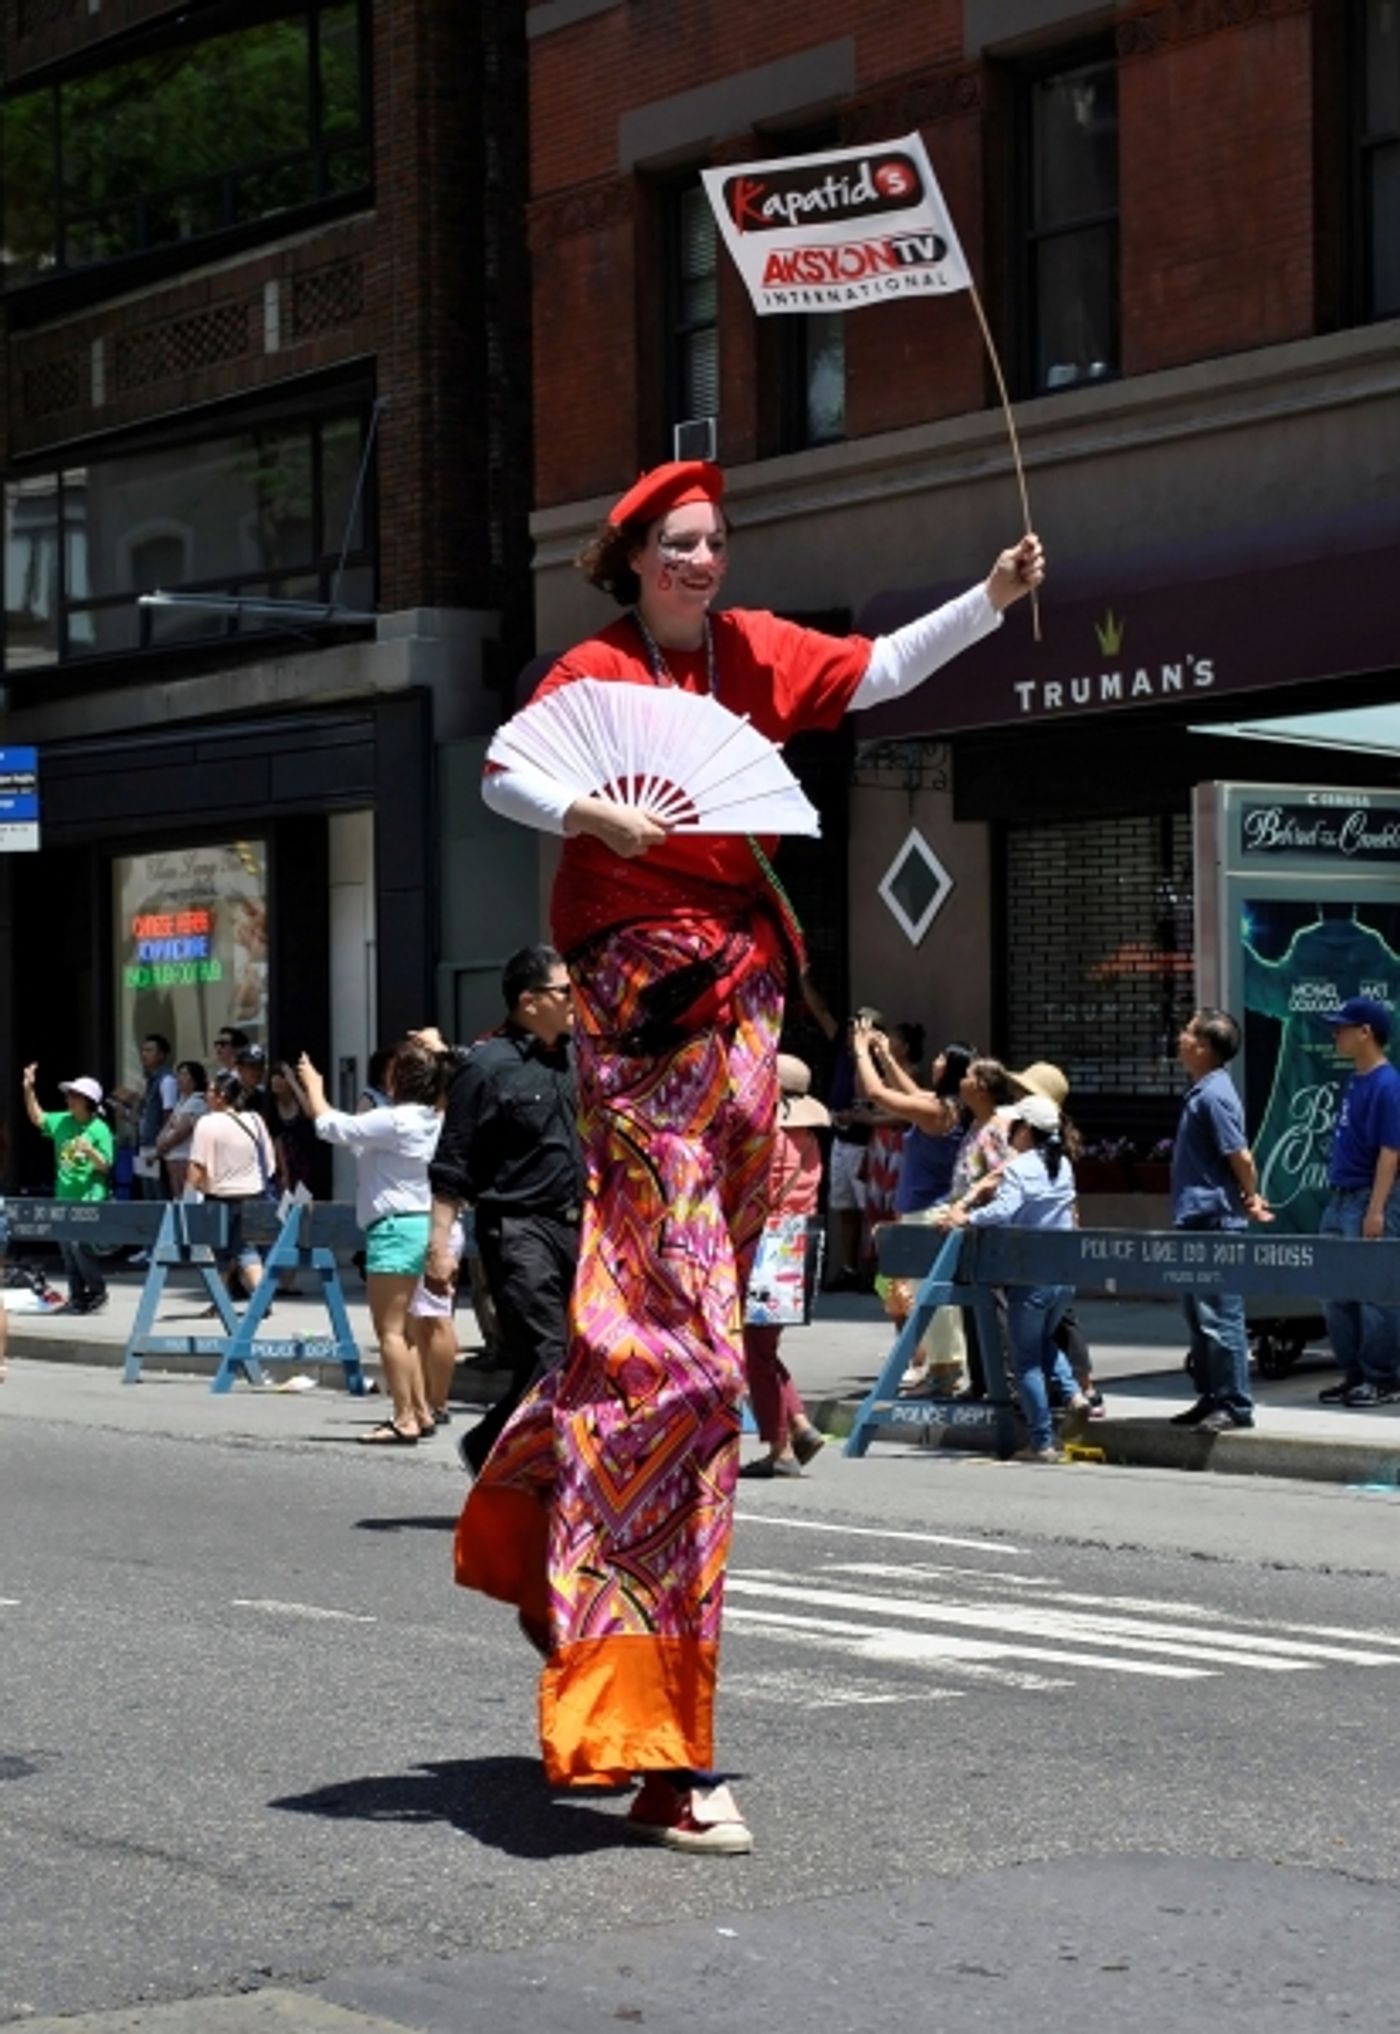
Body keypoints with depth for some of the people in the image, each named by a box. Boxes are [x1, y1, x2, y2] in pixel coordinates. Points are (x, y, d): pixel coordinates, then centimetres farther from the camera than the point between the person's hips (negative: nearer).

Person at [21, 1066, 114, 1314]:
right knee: (67, 1248, 7)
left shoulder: (99, 1130, -8)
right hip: (64, 1197, 6)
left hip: (90, 1199, -6)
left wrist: (90, 1151, -27)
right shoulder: (61, 1122, 8)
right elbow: (37, 1118, 14)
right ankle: (77, 1297, 15)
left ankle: (97, 1291, 3)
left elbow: (105, 1166, -8)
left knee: (80, 1245, -14)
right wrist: (29, 1090, 5)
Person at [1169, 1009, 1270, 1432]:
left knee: (1219, 1318, -6)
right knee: (1199, 1318, 15)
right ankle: (1210, 1399, 22)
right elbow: (1236, 1158, 19)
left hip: (1215, 1225, -10)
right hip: (1197, 1222, 10)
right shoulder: (1202, 1091, 14)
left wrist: (1249, 1199, -4)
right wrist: (1249, 1200, 14)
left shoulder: (1213, 1096, -17)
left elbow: (1240, 1156, -18)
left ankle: (1235, 1405, -2)